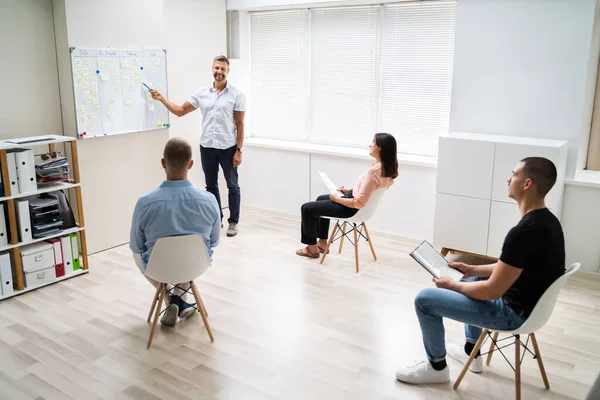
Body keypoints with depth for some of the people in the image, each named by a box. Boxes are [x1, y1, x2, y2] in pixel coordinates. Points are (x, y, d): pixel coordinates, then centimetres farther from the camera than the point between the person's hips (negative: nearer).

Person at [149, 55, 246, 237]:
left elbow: (240, 124, -6)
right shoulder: (202, 93, 6)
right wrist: (161, 98, -2)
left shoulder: (236, 95, -5)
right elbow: (180, 111, 10)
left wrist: (239, 150, -11)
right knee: (211, 186, 13)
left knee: (232, 186, 6)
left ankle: (233, 222, 17)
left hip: (228, 148, -4)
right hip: (207, 147, 4)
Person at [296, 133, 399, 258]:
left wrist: (337, 199, -17)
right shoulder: (386, 167, -3)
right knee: (321, 199, 30)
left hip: (352, 209, -10)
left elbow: (359, 203, -31)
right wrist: (350, 191, 10)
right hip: (354, 200, 10)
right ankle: (322, 243, 33)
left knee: (307, 208, 0)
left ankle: (312, 248, 16)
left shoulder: (374, 170, -32)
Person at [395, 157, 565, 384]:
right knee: (472, 281, 33)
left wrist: (452, 285, -10)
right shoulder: (547, 221, 1)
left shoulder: (524, 232, -31)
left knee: (424, 300, -6)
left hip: (514, 311, -10)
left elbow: (492, 291, -26)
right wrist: (472, 270, 10)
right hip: (529, 301, 10)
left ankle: (437, 366, 16)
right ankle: (471, 353, 37)